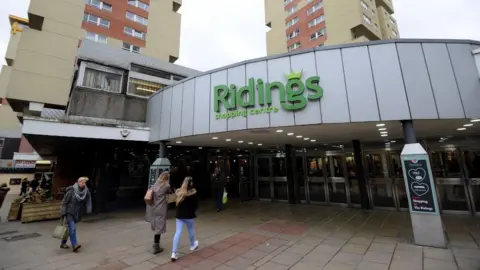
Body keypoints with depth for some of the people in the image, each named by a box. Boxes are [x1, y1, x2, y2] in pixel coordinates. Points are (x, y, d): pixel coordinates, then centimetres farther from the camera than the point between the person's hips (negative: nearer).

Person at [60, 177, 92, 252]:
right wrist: (63, 213, -12)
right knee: (72, 228, -13)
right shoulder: (71, 191, -17)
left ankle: (63, 243, 32)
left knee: (70, 228, 14)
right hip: (69, 213, -5)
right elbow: (64, 202, -10)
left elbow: (88, 201, -5)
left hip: (77, 214, 5)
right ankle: (74, 245, -13)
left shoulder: (86, 191, -5)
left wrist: (89, 210, -16)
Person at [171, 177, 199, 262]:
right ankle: (192, 245, 40)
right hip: (189, 215, -3)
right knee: (191, 230, 19)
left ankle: (174, 253, -1)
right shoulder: (193, 193, -14)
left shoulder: (178, 192, -2)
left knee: (178, 233, 4)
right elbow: (195, 204, -8)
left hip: (179, 215, 3)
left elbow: (176, 203, 6)